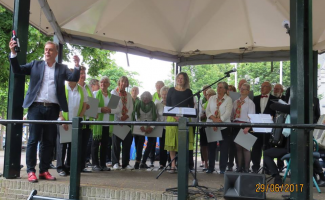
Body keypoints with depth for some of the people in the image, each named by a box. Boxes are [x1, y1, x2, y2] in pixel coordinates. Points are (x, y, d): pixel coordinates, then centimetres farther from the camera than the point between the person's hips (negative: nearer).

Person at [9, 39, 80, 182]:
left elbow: (74, 78, -1)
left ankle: (44, 170, 13)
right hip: (36, 107, -1)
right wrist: (13, 52, -8)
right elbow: (17, 70, 5)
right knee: (33, 140, -1)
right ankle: (31, 171, 4)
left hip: (53, 108, 1)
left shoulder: (62, 68, 12)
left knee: (48, 141, 5)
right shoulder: (35, 64, 12)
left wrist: (77, 66, -18)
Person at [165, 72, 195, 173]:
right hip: (172, 118, 0)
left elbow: (191, 106, 8)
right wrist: (174, 116, -10)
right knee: (172, 142, 0)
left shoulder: (188, 92, 9)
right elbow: (167, 105, 5)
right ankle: (173, 165, 5)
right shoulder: (171, 90, 8)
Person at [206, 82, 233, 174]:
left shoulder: (228, 99, 2)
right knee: (211, 147, 6)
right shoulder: (211, 98, 13)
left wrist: (219, 121, -22)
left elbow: (227, 113, -10)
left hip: (224, 126, -3)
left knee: (224, 148, 0)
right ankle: (210, 167, 16)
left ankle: (223, 168, 8)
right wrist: (214, 119, -15)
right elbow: (207, 111, 3)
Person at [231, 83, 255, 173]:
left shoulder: (250, 102, -1)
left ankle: (246, 168, 4)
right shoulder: (236, 102, 17)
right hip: (236, 125, 6)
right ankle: (239, 167, 16)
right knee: (238, 147, 8)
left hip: (245, 126, -6)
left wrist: (247, 127, -22)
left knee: (246, 147, -2)